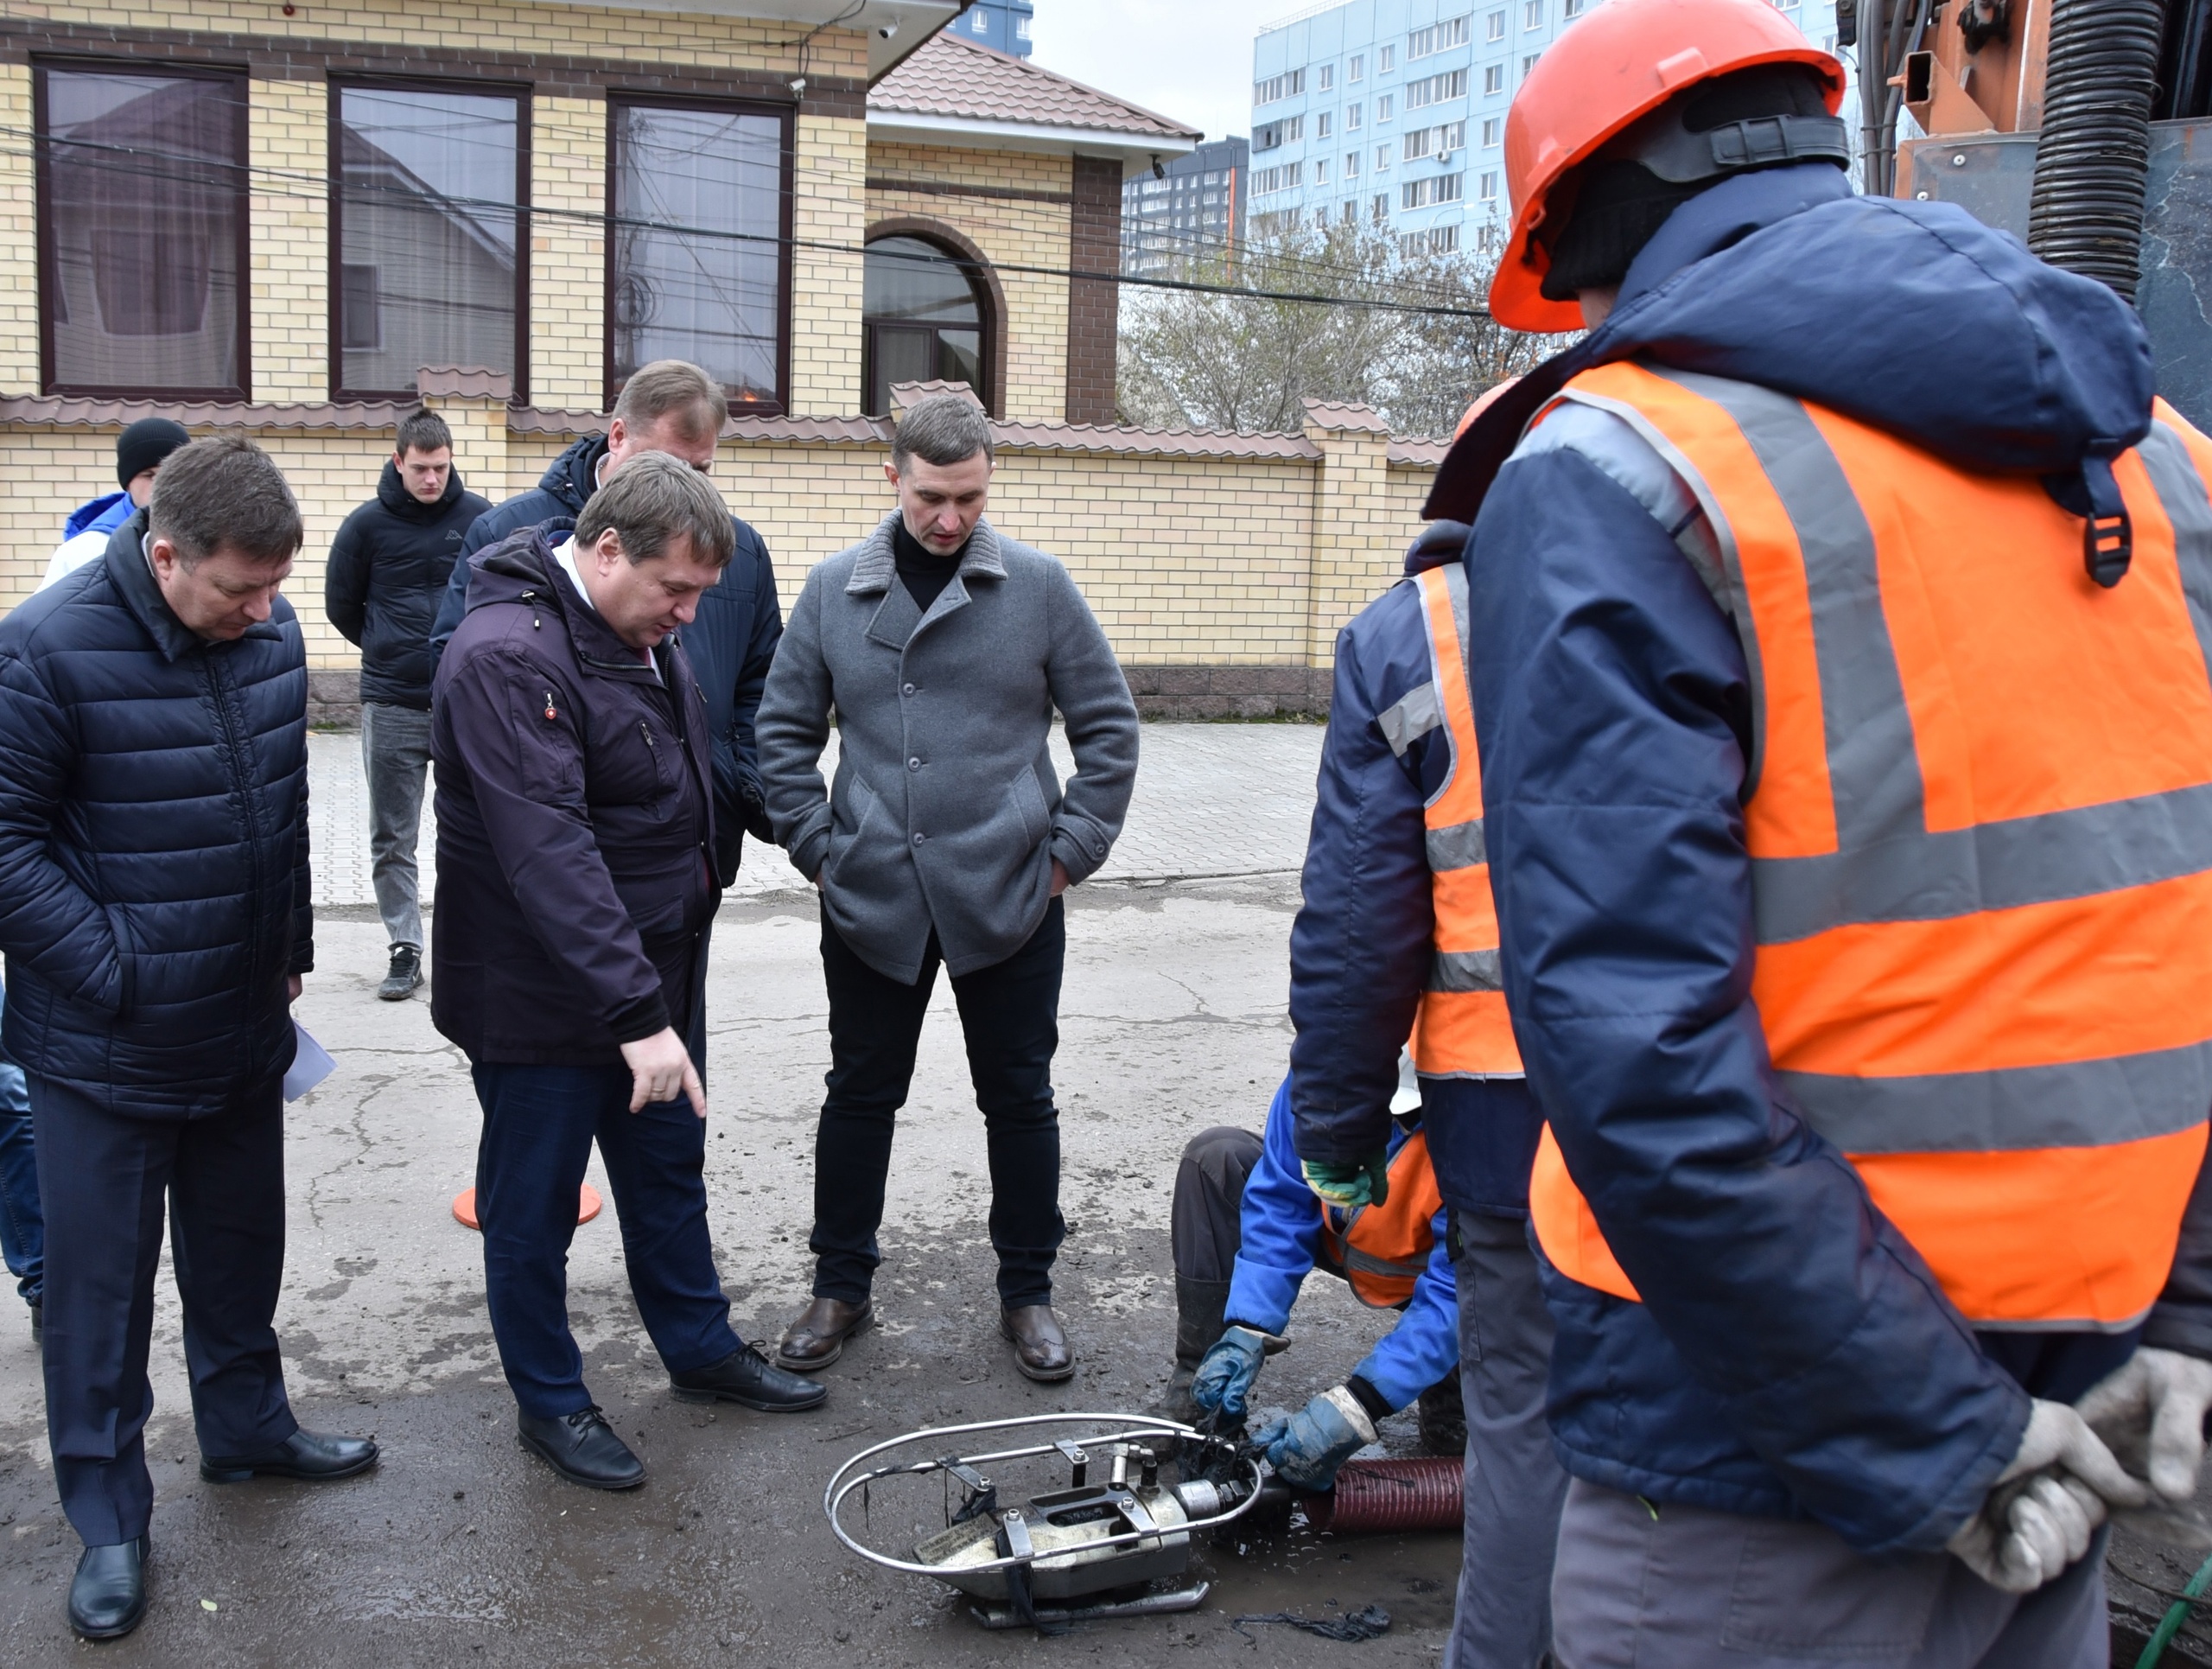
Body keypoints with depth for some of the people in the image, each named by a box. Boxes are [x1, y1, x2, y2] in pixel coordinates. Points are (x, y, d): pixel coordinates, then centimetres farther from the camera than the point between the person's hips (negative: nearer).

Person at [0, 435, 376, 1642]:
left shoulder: (271, 633, -1)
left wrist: (288, 949, 12)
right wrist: (118, 977, -18)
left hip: (243, 1029, 6)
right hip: (104, 1047, -5)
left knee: (241, 1247, 21)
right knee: (101, 1280, 7)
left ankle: (245, 1428, 41)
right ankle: (107, 1517, 22)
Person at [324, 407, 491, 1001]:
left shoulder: (480, 518, -1)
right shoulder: (367, 524, 0)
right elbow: (341, 604, 13)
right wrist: (389, 653, 13)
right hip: (391, 707, 1)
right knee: (391, 840, 5)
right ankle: (405, 951, 14)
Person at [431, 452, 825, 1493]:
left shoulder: (644, 629, 4)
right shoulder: (508, 655, -26)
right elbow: (550, 855, -33)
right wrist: (634, 1014, -36)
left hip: (654, 977, 9)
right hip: (542, 1002, -9)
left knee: (669, 1173, 22)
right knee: (534, 1204, 10)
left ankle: (700, 1347, 40)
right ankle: (549, 1402, 27)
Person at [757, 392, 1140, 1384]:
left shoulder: (1038, 587, -2)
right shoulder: (833, 590, 3)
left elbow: (1108, 726, 2)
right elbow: (785, 732, 9)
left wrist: (1071, 851, -3)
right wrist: (818, 847, 1)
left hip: (1009, 899, -1)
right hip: (870, 900, 1)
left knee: (1019, 1100, 9)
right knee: (860, 1097, 12)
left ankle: (1027, 1292, 25)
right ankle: (840, 1289, 27)